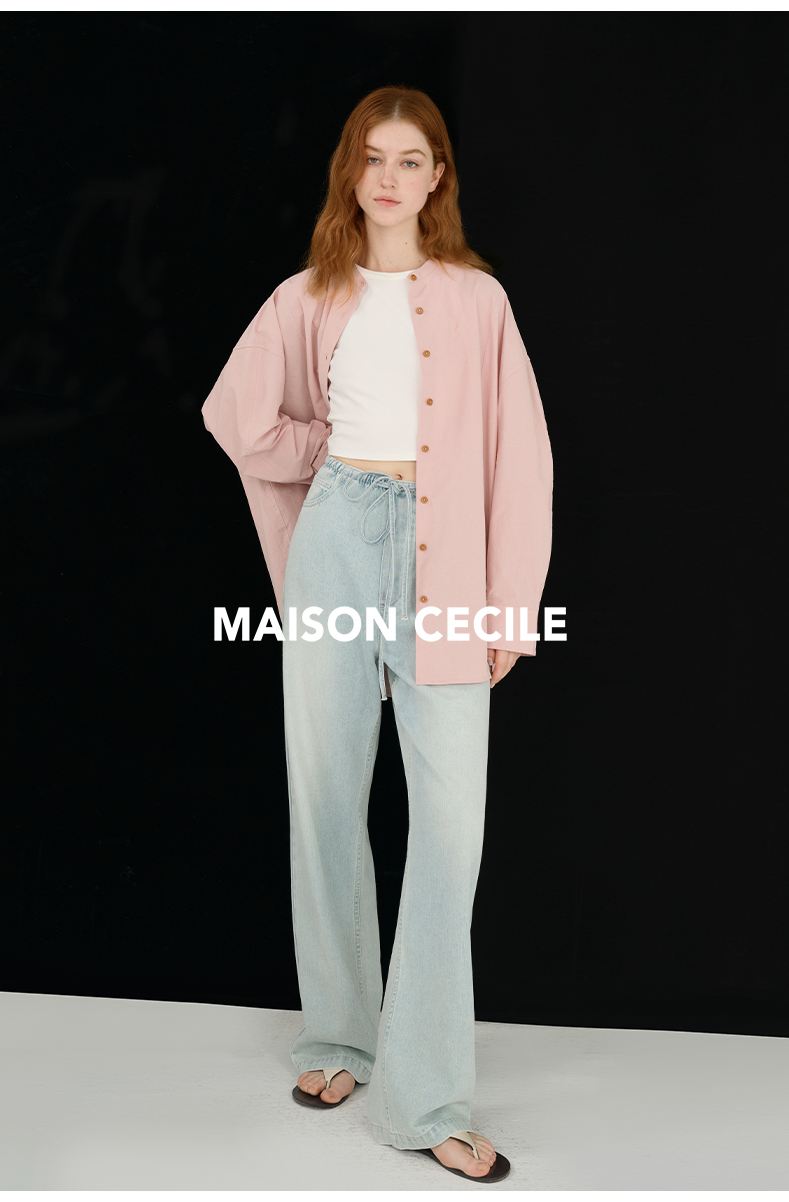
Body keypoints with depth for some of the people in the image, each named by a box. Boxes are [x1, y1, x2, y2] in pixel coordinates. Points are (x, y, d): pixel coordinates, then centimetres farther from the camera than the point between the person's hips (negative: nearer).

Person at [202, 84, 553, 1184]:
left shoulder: (476, 297, 5)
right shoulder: (312, 298, 11)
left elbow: (518, 453, 0)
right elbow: (238, 413, 21)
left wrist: (514, 600, -4)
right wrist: (331, 452, 13)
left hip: (443, 552, -2)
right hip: (339, 535, 2)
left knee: (452, 816, -10)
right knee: (326, 797, 7)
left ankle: (427, 1097, -1)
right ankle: (338, 1036, 25)